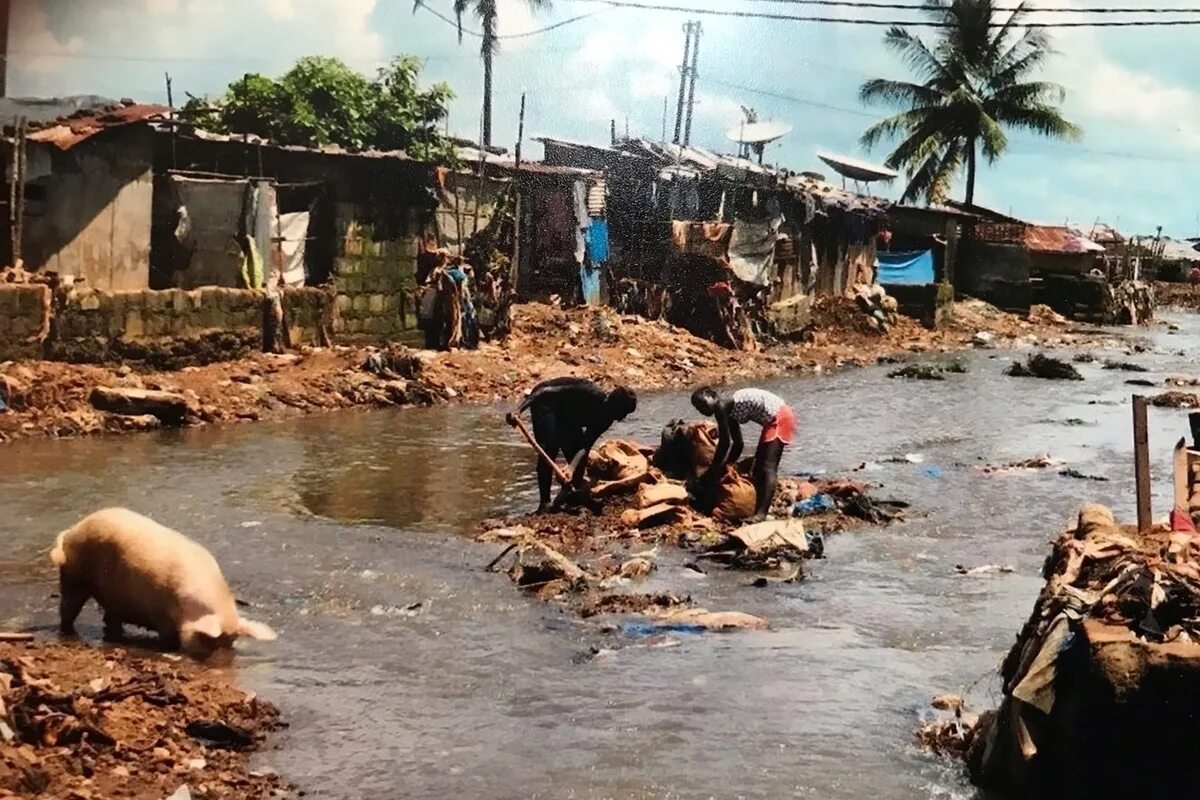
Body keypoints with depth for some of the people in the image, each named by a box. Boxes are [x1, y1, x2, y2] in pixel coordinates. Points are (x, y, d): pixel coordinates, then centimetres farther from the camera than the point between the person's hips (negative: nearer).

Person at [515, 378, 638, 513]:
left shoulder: (605, 418, -12)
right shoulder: (589, 394, -34)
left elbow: (585, 446, -20)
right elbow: (546, 390, -33)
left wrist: (571, 468, -38)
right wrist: (519, 410, -37)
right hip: (545, 402, -7)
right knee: (550, 448, -22)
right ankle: (544, 503, -21)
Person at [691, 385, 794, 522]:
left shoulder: (721, 407, -10)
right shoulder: (730, 410, 16)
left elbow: (725, 442, -11)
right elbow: (737, 444, 22)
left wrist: (712, 472, -6)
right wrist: (725, 467, 25)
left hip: (778, 417, -10)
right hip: (777, 416, 10)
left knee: (768, 466, -17)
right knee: (760, 464, 13)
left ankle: (762, 513, -24)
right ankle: (758, 509, 15)